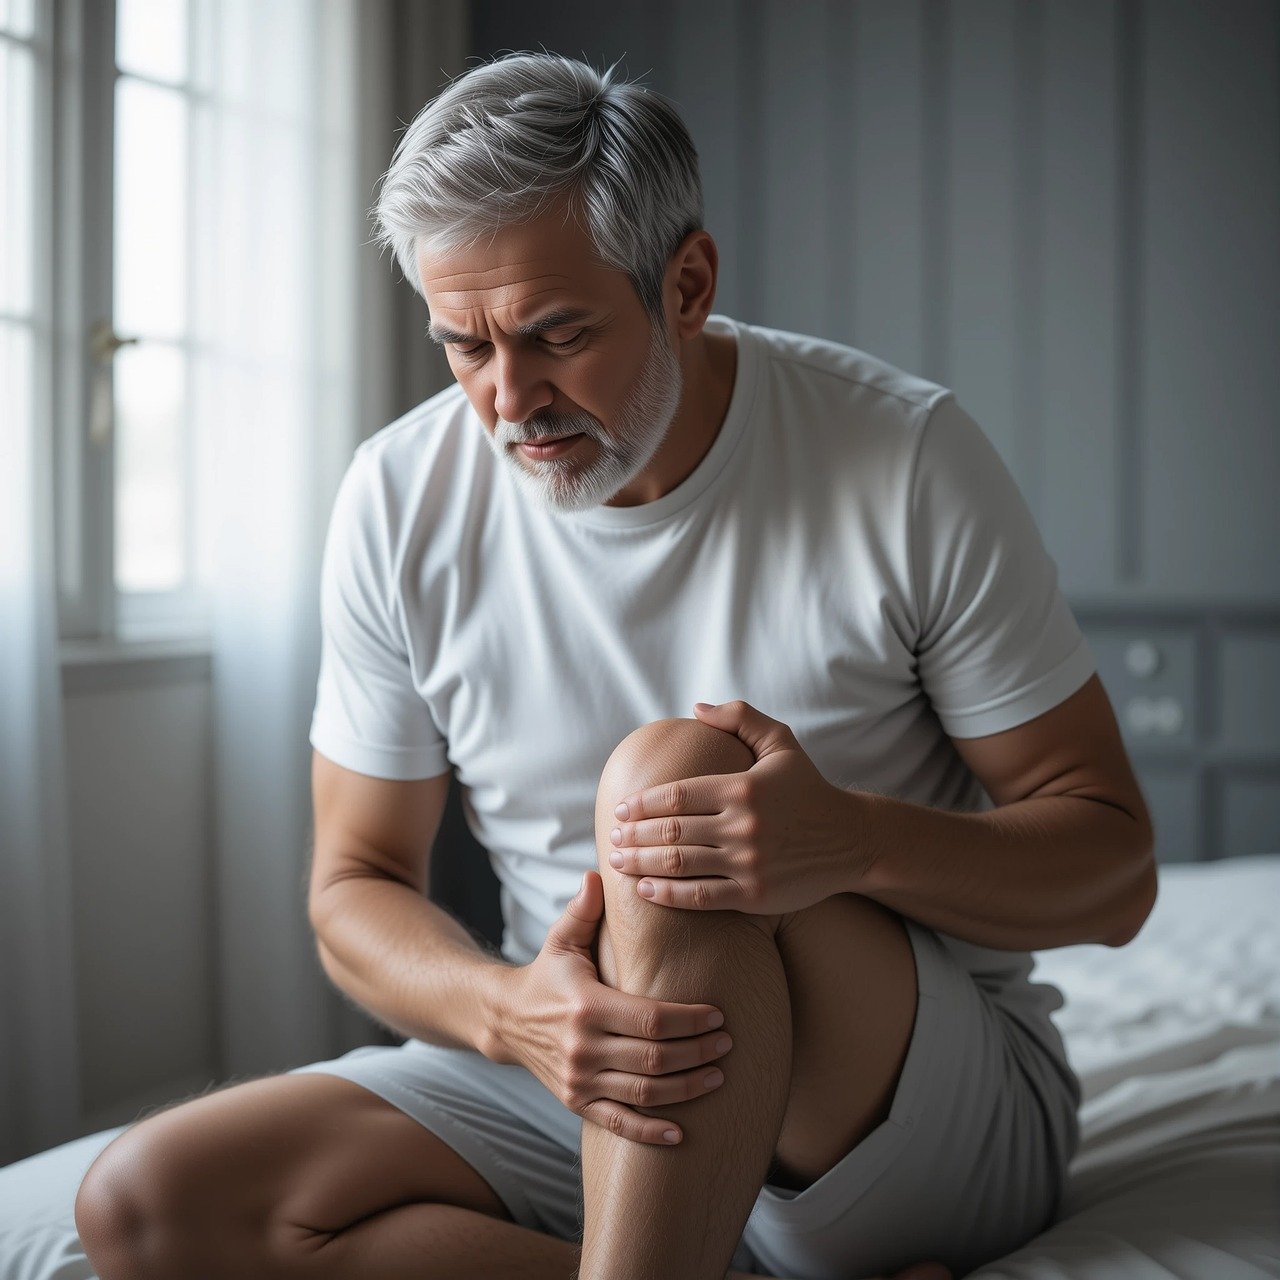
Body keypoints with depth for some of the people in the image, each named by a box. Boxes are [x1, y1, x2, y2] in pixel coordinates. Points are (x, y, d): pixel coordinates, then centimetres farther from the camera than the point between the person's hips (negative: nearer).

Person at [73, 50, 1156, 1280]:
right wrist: (511, 1012, -21)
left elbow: (1113, 872, -8)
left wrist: (854, 842, -29)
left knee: (666, 770, -32)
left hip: (957, 1109, -4)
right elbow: (356, 886, 3)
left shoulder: (905, 453, -12)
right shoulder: (400, 499, -3)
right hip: (581, 1086, 5)